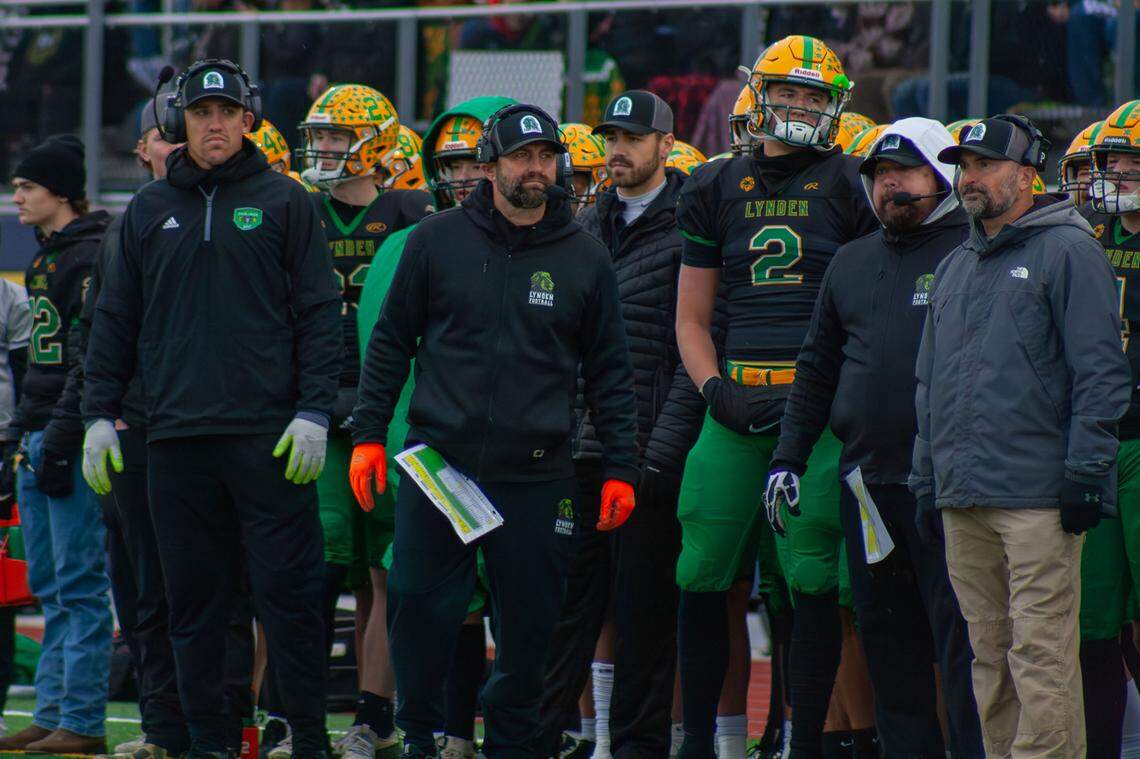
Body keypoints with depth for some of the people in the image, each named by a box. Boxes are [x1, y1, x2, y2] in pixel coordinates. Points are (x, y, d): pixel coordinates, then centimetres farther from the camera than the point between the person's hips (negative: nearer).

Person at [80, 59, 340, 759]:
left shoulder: (283, 202, 4)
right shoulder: (150, 211, 14)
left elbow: (319, 315, 2)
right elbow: (116, 321, 17)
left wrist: (314, 414, -7)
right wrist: (100, 414, 9)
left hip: (267, 435, -3)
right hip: (176, 433, 3)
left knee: (287, 592, -4)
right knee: (194, 599, 5)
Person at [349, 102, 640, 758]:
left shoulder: (584, 257, 6)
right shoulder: (438, 242, 4)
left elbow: (610, 371, 10)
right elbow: (392, 342, 9)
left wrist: (621, 468, 5)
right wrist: (369, 435, 3)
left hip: (537, 475, 1)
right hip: (439, 459, -1)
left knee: (529, 623, 4)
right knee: (419, 608, -2)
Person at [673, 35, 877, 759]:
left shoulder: (847, 186, 4)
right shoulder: (716, 189, 13)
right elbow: (691, 317, 18)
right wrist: (717, 392, 1)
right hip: (738, 402, 3)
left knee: (813, 580, -6)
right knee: (703, 576, 2)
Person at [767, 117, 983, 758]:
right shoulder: (853, 263, 17)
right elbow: (818, 368, 21)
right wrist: (789, 458, 15)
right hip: (867, 481, 6)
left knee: (962, 638, -7)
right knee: (889, 640, 9)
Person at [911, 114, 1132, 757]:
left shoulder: (1068, 252, -3)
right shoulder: (957, 268, 21)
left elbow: (1100, 372, -8)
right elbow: (931, 385, 26)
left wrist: (1085, 470, -14)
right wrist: (928, 478, 20)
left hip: (1038, 496, -8)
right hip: (963, 498, 8)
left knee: (1041, 654, -10)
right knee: (991, 654, 9)